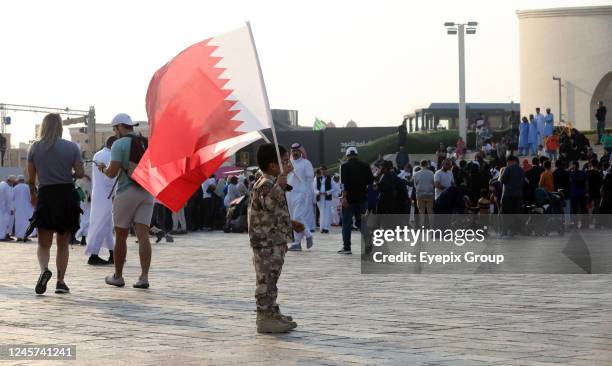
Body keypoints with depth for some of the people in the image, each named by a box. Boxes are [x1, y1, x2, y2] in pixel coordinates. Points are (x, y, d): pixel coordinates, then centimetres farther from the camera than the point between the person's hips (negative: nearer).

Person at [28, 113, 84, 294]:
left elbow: (31, 178, 2)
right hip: (67, 196, 1)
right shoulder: (71, 147, -1)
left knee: (44, 243, 6)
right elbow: (80, 173, -3)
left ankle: (44, 270, -22)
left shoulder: (35, 148, 0)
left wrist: (32, 193, 20)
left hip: (46, 196, -1)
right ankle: (60, 281, 8)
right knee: (63, 244, 13)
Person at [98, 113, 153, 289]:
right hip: (146, 192, 5)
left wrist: (103, 168, 7)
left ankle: (118, 276, 17)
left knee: (120, 236, 7)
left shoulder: (119, 144, -8)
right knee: (143, 235, -2)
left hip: (126, 193, -5)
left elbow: (112, 172, -13)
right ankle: (144, 277, -12)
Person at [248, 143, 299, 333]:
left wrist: (291, 223, 25)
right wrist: (280, 185, -44)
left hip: (275, 241, 11)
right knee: (266, 278, -6)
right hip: (266, 241, -11)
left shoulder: (273, 183, 16)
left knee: (271, 278, 18)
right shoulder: (265, 185, -18)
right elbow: (268, 204, -39)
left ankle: (272, 313, 27)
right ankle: (265, 319, -4)